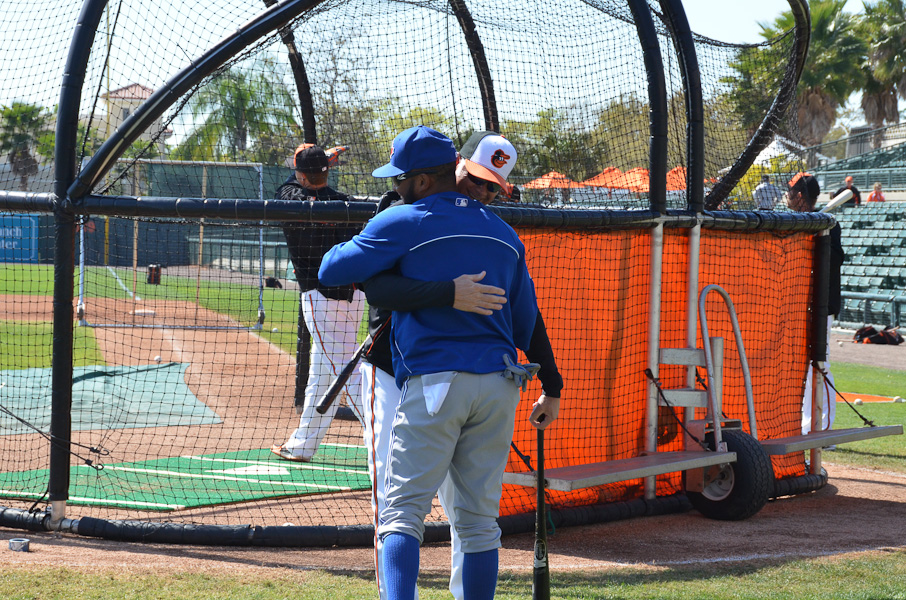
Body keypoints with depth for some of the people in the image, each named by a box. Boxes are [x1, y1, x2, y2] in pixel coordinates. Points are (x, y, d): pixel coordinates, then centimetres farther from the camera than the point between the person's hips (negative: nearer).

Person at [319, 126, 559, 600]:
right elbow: (527, 321, 20)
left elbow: (331, 272, -3)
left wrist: (347, 246, 18)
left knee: (402, 511, -8)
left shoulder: (401, 224, -1)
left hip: (435, 382, -5)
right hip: (499, 384, 6)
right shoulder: (504, 233, 17)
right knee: (480, 521, 10)